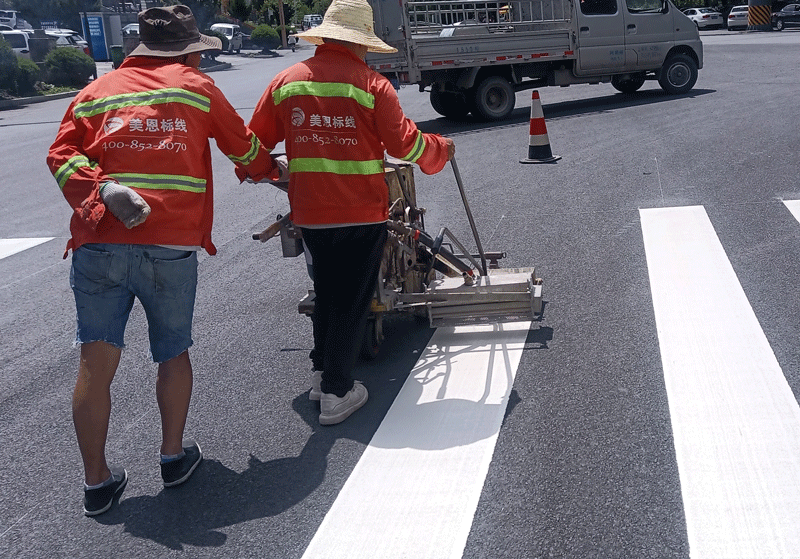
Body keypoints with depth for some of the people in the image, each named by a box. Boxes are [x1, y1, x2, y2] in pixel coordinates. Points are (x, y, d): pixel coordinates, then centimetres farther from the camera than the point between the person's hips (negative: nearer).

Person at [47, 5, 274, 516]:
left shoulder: (98, 90, 19)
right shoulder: (196, 86, 13)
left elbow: (62, 156, 4)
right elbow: (244, 147, 23)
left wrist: (104, 190, -9)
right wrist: (270, 171, 43)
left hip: (98, 242, 2)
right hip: (172, 244, -1)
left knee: (96, 364, 4)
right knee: (174, 352, 18)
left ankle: (97, 482, 10)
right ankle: (175, 455, 27)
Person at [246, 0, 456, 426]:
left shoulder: (286, 81, 2)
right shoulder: (370, 84, -11)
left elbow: (254, 141, 7)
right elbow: (406, 144, -10)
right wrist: (441, 150, 10)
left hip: (308, 213, 5)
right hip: (361, 214, -4)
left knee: (326, 291, 24)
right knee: (352, 300, 6)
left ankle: (321, 372, 34)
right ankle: (336, 395, 10)